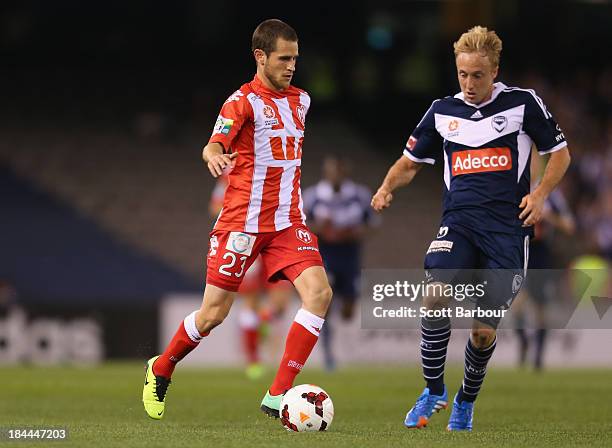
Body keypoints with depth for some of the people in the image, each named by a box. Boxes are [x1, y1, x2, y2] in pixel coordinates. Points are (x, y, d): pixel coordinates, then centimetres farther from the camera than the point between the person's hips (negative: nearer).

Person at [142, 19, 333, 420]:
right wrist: (214, 156, -44)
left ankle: (278, 395, -14)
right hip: (243, 220, -5)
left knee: (319, 292, -17)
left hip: (288, 221, 5)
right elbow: (214, 145, -23)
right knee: (214, 313, -1)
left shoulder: (300, 100, 12)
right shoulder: (243, 101, -8)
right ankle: (162, 369, 29)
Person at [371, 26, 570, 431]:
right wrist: (388, 188, 1)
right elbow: (411, 161, 21)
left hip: (508, 227, -2)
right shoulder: (442, 111, 11)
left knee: (484, 333, -4)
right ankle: (434, 392, -7)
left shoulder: (523, 103, 2)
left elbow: (560, 153, 10)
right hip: (459, 220, 2)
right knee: (436, 295, -26)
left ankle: (466, 402, 26)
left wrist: (541, 195, -5)